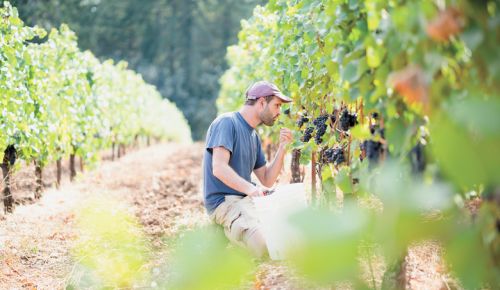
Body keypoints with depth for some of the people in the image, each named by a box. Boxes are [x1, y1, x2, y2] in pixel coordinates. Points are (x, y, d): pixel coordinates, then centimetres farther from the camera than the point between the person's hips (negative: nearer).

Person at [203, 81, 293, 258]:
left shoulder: (254, 136, 19)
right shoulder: (227, 122, -8)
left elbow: (267, 181, 16)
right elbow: (219, 168, -22)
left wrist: (282, 148, 5)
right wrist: (250, 188, -36)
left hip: (246, 199, 9)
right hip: (224, 202, -9)